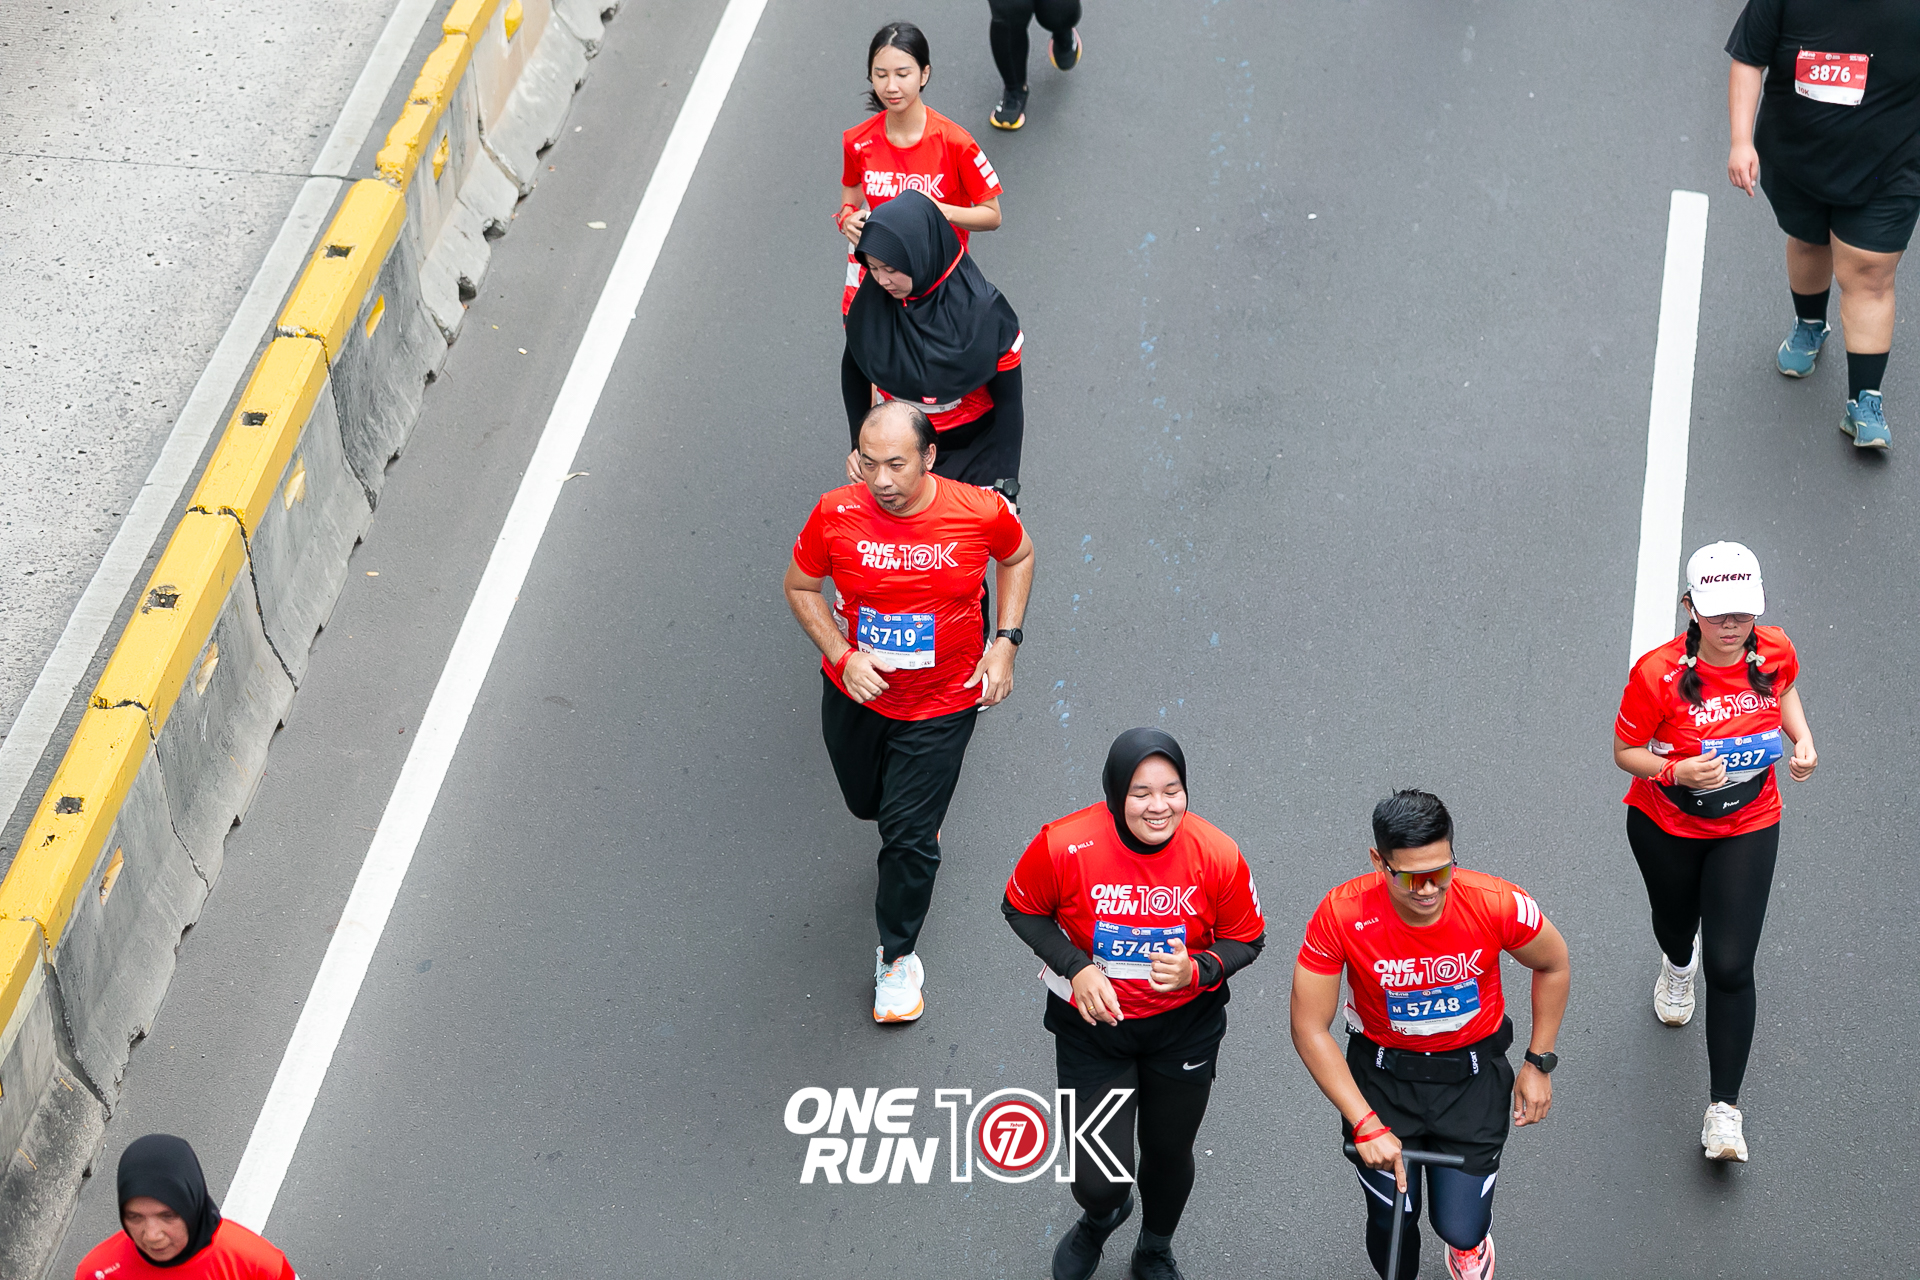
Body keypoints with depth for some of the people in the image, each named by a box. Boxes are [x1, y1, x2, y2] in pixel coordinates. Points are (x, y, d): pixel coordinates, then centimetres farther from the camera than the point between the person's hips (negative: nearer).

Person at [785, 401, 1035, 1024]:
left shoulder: (981, 512, -21)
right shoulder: (836, 515, -20)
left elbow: (1019, 556, 3)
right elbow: (800, 586, -3)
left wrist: (1005, 642, -6)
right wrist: (843, 656, -16)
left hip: (941, 704, -2)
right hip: (854, 691, 2)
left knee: (910, 836, -1)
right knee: (867, 803, 23)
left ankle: (897, 956, 22)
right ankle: (922, 824, 60)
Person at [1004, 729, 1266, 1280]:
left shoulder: (1217, 856, -21)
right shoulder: (1064, 846, -25)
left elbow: (1246, 940, -5)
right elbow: (1021, 910, -6)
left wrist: (1198, 971, -26)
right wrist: (1075, 968, -20)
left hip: (1184, 1025, 1)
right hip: (1092, 1025, -1)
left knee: (1169, 1153, 21)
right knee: (1099, 1180, -2)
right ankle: (1101, 1218, 39)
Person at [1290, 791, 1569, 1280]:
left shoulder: (1497, 905, -25)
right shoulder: (1342, 915, -27)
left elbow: (1554, 966, -1)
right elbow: (1309, 1029, -17)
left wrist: (1539, 1064, 2)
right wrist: (1366, 1124, -19)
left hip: (1472, 1076, 0)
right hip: (1382, 1074, 0)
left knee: (1460, 1228, -1)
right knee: (1391, 1226, 3)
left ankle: (1471, 1239, 41)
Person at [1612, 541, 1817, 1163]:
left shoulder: (1774, 651, -16)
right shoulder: (1656, 674, -27)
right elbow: (1626, 752, -15)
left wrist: (1803, 740, -6)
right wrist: (1677, 772, -34)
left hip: (1747, 828, 1)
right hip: (1665, 825, 0)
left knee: (1730, 968, -7)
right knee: (1675, 922, 28)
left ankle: (1723, 1110, 4)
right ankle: (1678, 964, 69)